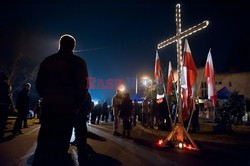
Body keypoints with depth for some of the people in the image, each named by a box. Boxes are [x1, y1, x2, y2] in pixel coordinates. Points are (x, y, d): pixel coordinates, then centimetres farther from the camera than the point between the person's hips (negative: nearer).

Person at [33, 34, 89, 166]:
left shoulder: (48, 60, 10)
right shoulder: (78, 62, -1)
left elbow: (39, 83, 11)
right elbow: (83, 85, -7)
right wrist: (77, 104, 3)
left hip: (48, 106, 4)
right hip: (67, 108, -3)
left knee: (44, 141, 10)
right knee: (61, 144, 2)